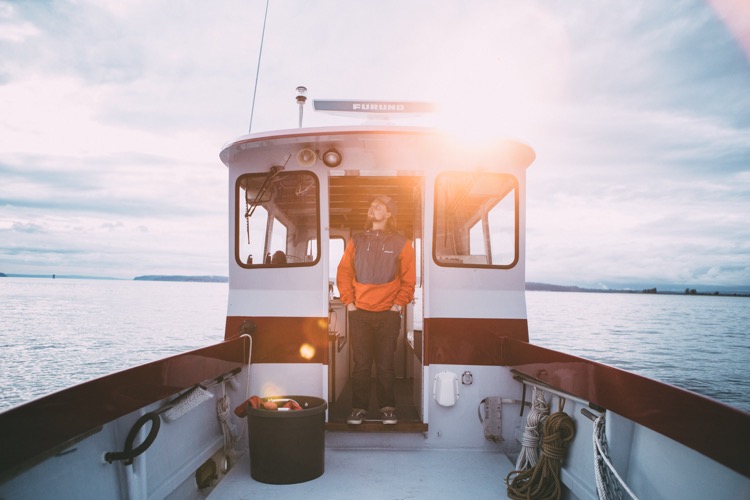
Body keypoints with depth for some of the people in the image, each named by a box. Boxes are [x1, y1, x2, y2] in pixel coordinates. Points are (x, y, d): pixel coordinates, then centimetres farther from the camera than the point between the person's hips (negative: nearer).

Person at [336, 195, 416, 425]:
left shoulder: (400, 244, 4)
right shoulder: (356, 241, 9)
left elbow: (409, 279, 4)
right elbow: (343, 273, 8)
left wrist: (398, 304, -5)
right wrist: (349, 302, -1)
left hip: (388, 313, -1)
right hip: (359, 312, 1)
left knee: (386, 363, 4)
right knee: (361, 363, 4)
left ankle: (387, 407, 16)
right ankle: (359, 407, 14)